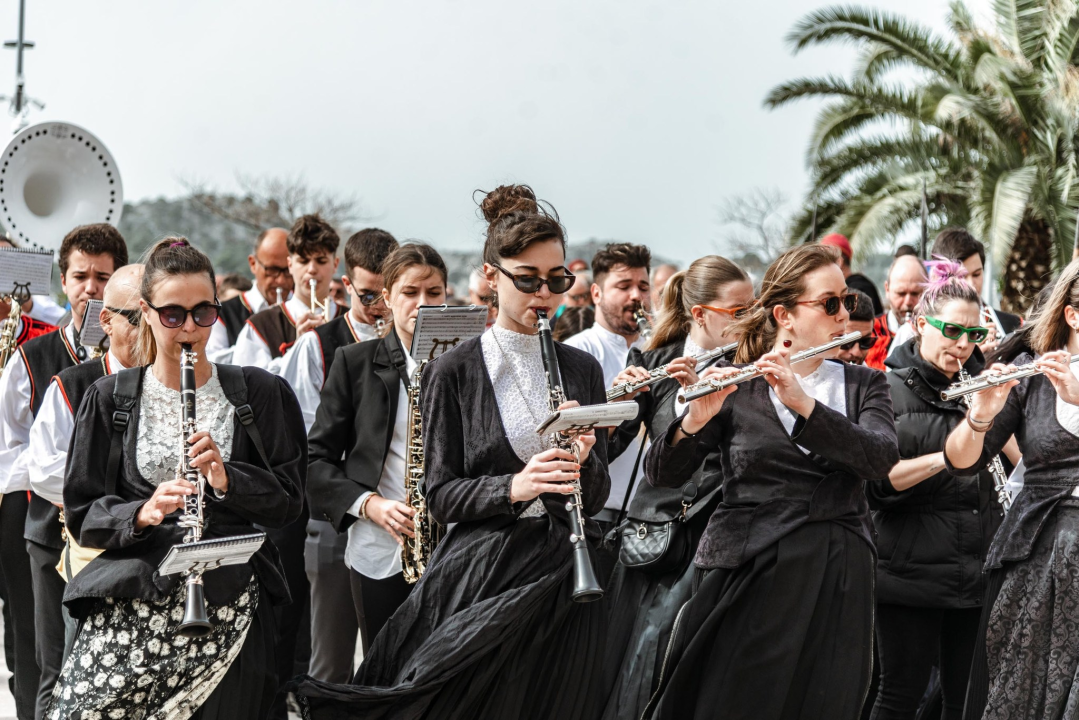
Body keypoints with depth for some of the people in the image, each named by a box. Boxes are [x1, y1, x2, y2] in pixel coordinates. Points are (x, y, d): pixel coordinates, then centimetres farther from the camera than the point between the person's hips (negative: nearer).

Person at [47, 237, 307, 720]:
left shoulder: (259, 394, 8)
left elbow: (289, 499, 6)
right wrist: (142, 513, -14)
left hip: (229, 601, 0)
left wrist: (227, 480, -12)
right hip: (133, 598, 0)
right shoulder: (109, 399, 8)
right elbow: (82, 515, 6)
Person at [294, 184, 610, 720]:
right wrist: (513, 487, -21)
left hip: (561, 573, 3)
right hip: (481, 571, -3)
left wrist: (583, 460, -13)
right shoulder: (455, 371, -1)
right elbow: (441, 495, -5)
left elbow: (597, 498, 9)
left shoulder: (581, 370, 9)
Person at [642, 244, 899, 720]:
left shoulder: (864, 385, 10)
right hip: (747, 574, -2)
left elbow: (882, 457, -10)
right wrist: (697, 419, -25)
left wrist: (802, 402, -23)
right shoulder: (735, 385, 2)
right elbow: (660, 473, -5)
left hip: (836, 583, 3)